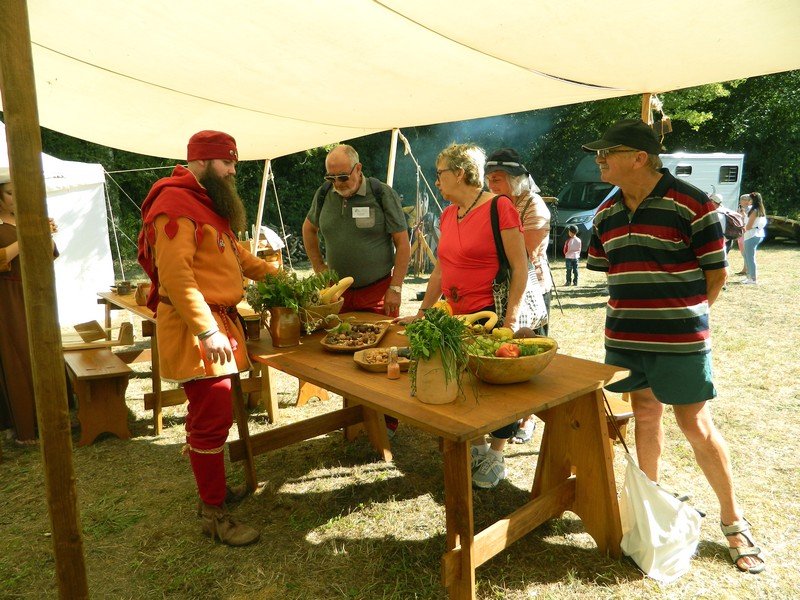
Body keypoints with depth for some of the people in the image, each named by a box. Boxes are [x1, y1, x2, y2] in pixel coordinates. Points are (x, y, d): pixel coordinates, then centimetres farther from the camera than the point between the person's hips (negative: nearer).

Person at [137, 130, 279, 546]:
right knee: (213, 419, -4)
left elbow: (234, 253, 27)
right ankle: (214, 514, 9)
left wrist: (274, 274, 16)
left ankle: (213, 488, 33)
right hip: (195, 328, -10)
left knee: (211, 415, 18)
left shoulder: (209, 202, 19)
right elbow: (175, 273, -23)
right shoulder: (175, 204, -15)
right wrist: (208, 331, -27)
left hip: (220, 320, 10)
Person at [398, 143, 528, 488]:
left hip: (489, 318, -7)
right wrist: (421, 313, 18)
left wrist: (510, 318, -17)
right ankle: (474, 446, 30)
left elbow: (520, 267, -12)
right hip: (455, 318, 7)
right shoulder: (448, 215, 12)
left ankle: (496, 456, 22)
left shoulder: (499, 207, -10)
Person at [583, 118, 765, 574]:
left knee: (696, 425, 4)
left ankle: (734, 520, 24)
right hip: (625, 338, 5)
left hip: (681, 341, -5)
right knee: (646, 417, 15)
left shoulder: (693, 205, -12)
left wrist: (685, 316, -1)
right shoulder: (606, 213, 6)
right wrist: (634, 314, 11)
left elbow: (716, 274, -6)